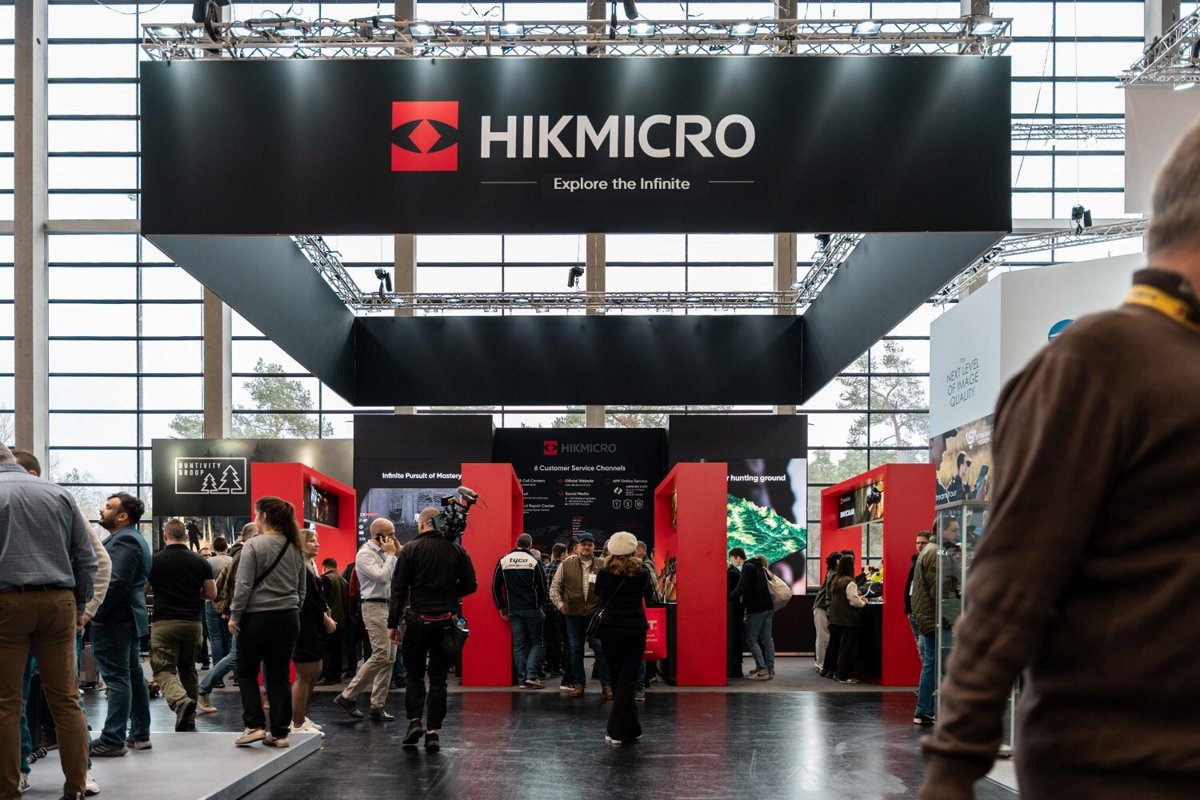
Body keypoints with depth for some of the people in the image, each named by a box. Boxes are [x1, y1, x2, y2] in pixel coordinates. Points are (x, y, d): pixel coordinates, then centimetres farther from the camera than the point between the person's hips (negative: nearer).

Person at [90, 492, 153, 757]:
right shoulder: (135, 539, 18)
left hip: (114, 622, -11)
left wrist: (95, 613, -19)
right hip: (130, 617, 11)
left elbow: (116, 582, -24)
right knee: (133, 676, 12)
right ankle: (140, 735, 17)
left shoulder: (123, 540, -15)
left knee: (117, 679, -9)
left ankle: (113, 740, -8)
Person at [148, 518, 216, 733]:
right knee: (188, 670, 17)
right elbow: (211, 594, 7)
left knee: (163, 670, -3)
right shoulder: (200, 562, 3)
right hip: (193, 622, 3)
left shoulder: (154, 560, -4)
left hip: (164, 622, -3)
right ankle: (189, 718, 19)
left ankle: (181, 701, -30)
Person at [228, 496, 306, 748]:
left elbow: (243, 585, -14)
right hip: (288, 618, 5)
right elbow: (302, 588, 14)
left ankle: (255, 725, 0)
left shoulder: (254, 545, -11)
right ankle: (280, 732, 7)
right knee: (279, 675, 8)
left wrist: (235, 615, -6)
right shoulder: (295, 548, 9)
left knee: (247, 672, 9)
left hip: (258, 618, -5)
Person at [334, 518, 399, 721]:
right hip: (374, 607, -9)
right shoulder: (365, 554, -10)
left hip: (388, 606, 9)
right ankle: (348, 696, -8)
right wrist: (391, 555, -13)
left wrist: (398, 553, 6)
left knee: (389, 658, 5)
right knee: (381, 655, -15)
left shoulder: (383, 553, 16)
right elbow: (383, 577, -22)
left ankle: (378, 705, 8)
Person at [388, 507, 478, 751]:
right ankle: (433, 731, 3)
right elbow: (470, 585, 3)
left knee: (414, 674, 14)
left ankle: (414, 721, 0)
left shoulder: (411, 549, -4)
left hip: (418, 621, -2)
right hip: (446, 622, 2)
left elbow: (399, 589, -6)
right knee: (438, 678, 8)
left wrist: (393, 624, -3)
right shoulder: (456, 550, 3)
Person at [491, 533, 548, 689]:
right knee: (536, 642, 5)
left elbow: (495, 586, 5)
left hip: (513, 610, 3)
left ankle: (522, 679, 4)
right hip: (532, 609, -3)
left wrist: (501, 608, 12)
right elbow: (542, 586, -2)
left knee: (518, 644, 7)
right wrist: (541, 604, 13)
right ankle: (531, 676, -9)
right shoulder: (535, 561, -4)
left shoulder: (503, 561, 5)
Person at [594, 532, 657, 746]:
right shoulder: (642, 573, -5)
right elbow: (649, 597, 14)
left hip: (611, 629, 0)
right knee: (627, 679, 1)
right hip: (636, 629, 0)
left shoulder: (604, 574, -5)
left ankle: (631, 729, 18)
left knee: (618, 679, 12)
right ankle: (617, 731, -9)